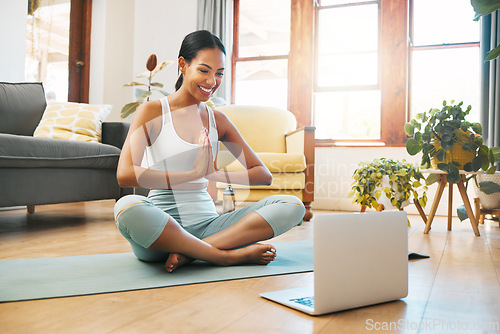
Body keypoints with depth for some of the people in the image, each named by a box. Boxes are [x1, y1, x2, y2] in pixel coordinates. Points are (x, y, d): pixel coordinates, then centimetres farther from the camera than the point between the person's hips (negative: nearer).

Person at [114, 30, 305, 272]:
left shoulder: (217, 120, 13)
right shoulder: (152, 112, 0)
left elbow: (263, 175, 10)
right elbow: (124, 175, -17)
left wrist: (212, 174, -6)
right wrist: (194, 174, -16)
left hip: (207, 224, 5)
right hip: (161, 226, -4)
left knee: (292, 205, -13)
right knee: (127, 206, -39)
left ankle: (192, 250, -25)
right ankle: (228, 256, -25)